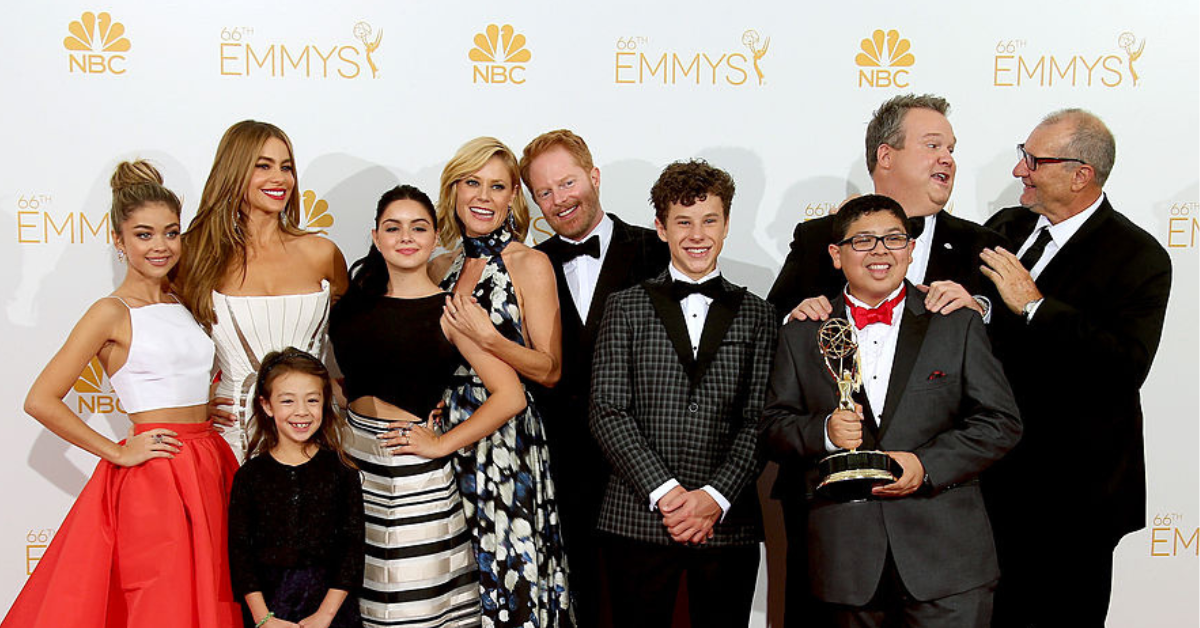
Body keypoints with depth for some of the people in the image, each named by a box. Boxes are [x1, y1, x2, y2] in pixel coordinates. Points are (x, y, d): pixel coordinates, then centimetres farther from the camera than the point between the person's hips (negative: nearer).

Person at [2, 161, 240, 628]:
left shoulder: (184, 305, 14)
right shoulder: (112, 313, -5)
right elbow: (41, 401, -11)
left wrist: (208, 407, 10)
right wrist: (118, 453, -9)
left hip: (208, 470, 7)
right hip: (152, 481, -6)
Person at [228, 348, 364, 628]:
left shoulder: (342, 471, -1)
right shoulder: (250, 475, 0)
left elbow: (352, 546, -3)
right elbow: (239, 550, -2)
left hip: (331, 604, 0)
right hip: (267, 602, 0)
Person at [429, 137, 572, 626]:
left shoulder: (529, 264, -5)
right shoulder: (441, 267, 11)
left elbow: (550, 370, -8)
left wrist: (487, 338, -20)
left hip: (508, 444, -5)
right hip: (448, 436, 5)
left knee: (507, 577, -1)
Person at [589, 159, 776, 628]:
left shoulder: (757, 316, 10)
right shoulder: (626, 308, 6)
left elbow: (760, 421, 3)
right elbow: (608, 413, -2)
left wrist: (716, 497, -10)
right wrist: (664, 491, -12)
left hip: (728, 523, 1)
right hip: (637, 519, -1)